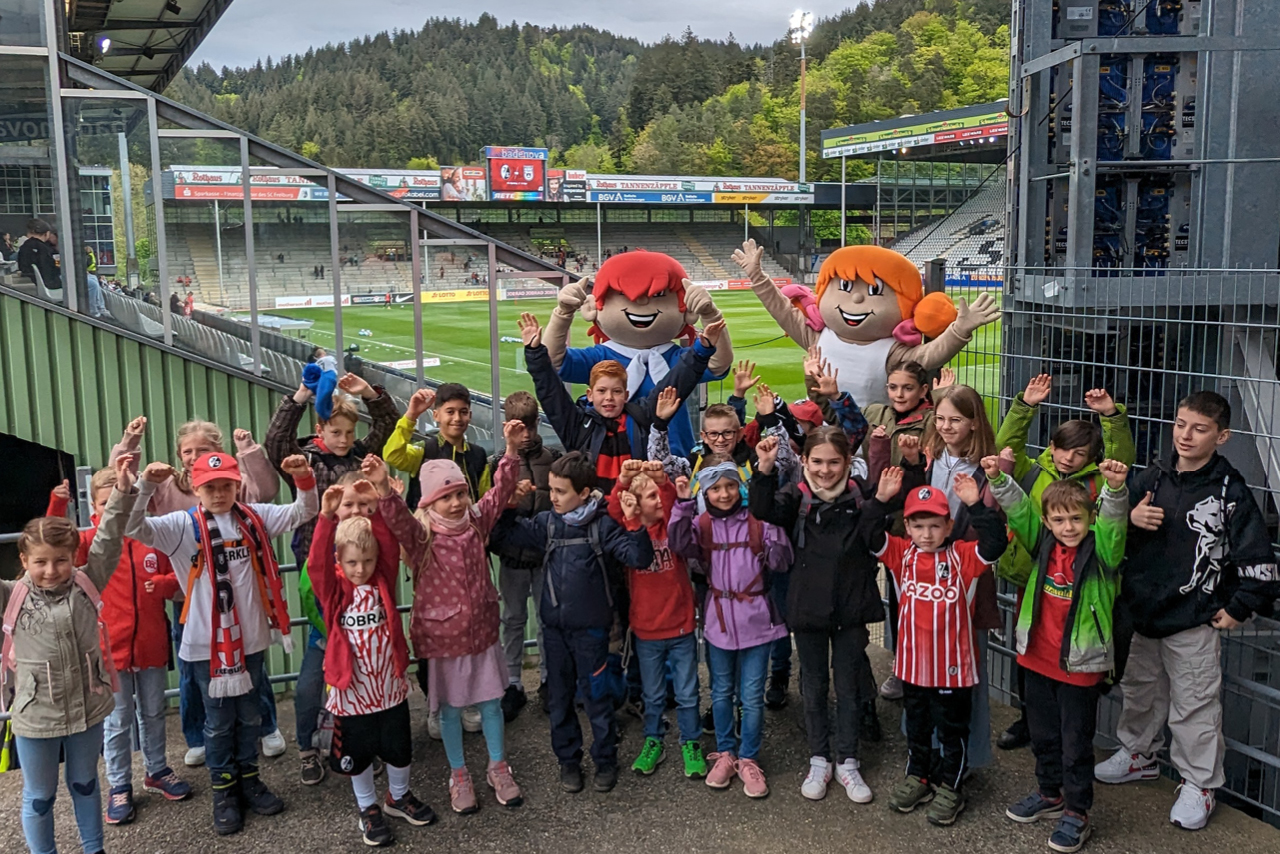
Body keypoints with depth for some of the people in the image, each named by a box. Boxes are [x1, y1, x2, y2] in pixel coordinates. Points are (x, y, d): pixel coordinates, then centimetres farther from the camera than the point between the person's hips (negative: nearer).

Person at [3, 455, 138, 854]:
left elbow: (107, 544, -15)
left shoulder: (85, 585, -7)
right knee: (39, 797, 15)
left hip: (87, 708, 2)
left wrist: (122, 493, -26)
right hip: (35, 717, -1)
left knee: (85, 783, 21)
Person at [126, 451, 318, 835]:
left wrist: (304, 480, -19)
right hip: (208, 642, -3)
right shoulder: (182, 526, -8)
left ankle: (248, 779, 36)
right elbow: (133, 528, -19)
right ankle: (224, 790, 27)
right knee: (218, 720, 11)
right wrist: (145, 487, -34)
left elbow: (303, 513, 0)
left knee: (250, 715, 18)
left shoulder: (255, 517, 1)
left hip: (250, 637, 3)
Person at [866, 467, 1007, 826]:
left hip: (953, 665, -3)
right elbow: (873, 536, -16)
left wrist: (976, 506, -34)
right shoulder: (902, 554, -4)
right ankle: (917, 776, 40)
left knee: (952, 729, 13)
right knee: (917, 725, 22)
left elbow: (994, 544, -25)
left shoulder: (962, 556, -11)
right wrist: (881, 500, -28)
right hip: (913, 662, 3)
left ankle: (948, 787, 29)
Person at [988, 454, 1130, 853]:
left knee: (1076, 742, 8)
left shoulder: (1101, 549, -11)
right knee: (1043, 733, 20)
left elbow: (1114, 519, -28)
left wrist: (1115, 488, -47)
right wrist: (998, 478, -23)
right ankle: (1050, 794, 40)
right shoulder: (1043, 543, -1)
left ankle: (1076, 813, 22)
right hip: (1037, 656, 5)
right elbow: (1018, 508, -7)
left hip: (1080, 663, -5)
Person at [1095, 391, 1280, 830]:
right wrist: (1130, 519, -10)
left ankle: (1198, 784, 18)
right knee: (1140, 690, 20)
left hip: (1193, 621, -5)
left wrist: (1237, 609, -6)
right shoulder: (1151, 479, 3)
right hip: (1141, 612, 5)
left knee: (1194, 704, 3)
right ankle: (1138, 754, 40)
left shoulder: (1230, 491, -10)